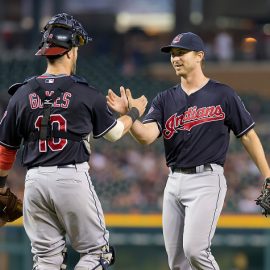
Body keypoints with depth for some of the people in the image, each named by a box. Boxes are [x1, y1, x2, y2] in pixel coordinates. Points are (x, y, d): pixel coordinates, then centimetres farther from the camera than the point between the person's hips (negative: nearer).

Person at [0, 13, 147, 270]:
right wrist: (135, 111, 34)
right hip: (73, 178, -4)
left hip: (35, 181, 4)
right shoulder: (86, 94, -2)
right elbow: (114, 132, 14)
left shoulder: (22, 94, 4)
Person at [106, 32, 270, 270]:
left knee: (195, 250, -21)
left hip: (207, 180, -6)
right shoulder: (165, 99, 10)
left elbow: (248, 135, 2)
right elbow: (146, 136, -5)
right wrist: (127, 115, -24)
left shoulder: (223, 95, -1)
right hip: (174, 181, 6)